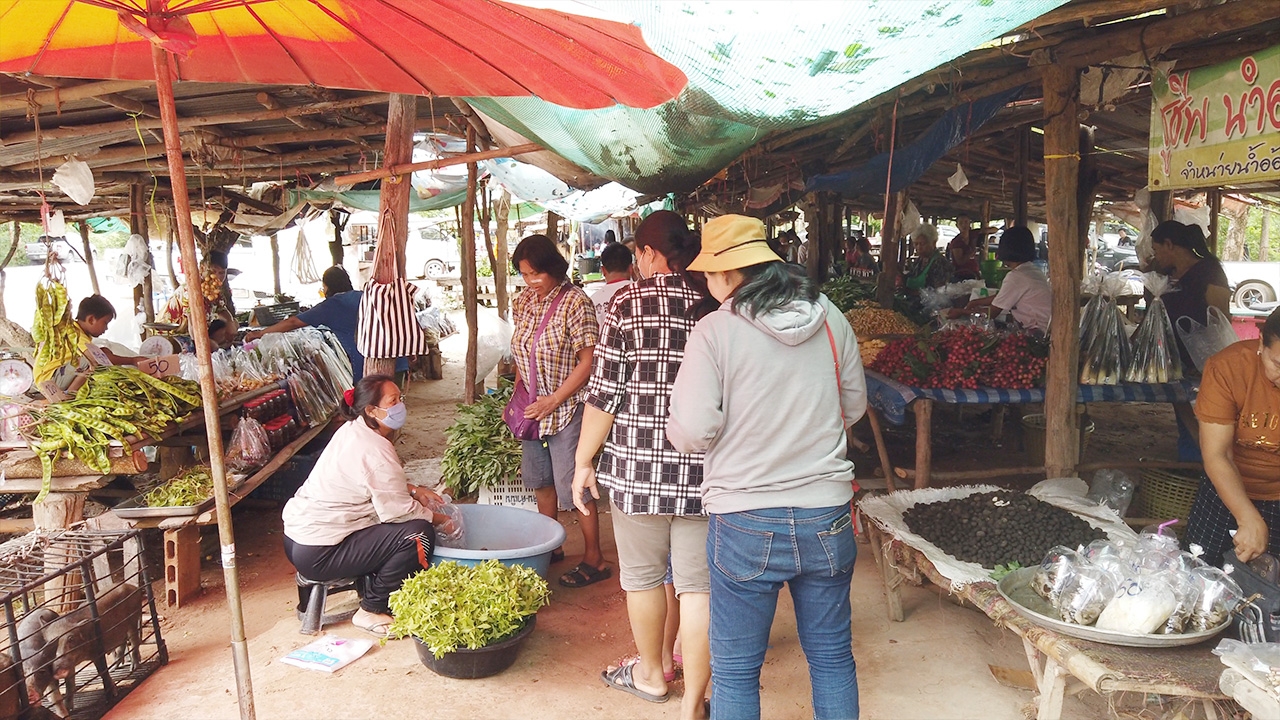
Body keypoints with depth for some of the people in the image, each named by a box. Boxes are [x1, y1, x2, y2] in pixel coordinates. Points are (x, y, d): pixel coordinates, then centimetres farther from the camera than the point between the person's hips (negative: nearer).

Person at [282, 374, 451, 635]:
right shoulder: (375, 451, -23)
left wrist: (414, 490, 6)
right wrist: (438, 519, -3)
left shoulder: (353, 430, 6)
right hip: (317, 554, -10)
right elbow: (398, 510, -18)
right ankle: (372, 611, -2)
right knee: (419, 533, -16)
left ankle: (372, 590, 20)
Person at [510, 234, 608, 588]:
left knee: (572, 485, -3)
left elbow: (588, 361, -17)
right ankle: (550, 547, 33)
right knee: (540, 481, 17)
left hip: (567, 408, -7)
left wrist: (552, 401, -18)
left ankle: (594, 558, 11)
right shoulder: (523, 302, 6)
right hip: (533, 409, 7)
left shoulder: (575, 302, -15)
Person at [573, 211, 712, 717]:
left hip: (639, 463, -2)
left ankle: (650, 673, 37)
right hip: (706, 468, 2)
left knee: (642, 574, 18)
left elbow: (605, 394, -8)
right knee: (698, 584, 8)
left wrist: (584, 460, 3)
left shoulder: (630, 303, -7)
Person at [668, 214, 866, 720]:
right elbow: (854, 406, 11)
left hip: (745, 522, -4)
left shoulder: (714, 331, -13)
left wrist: (674, 430, 5)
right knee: (833, 656, 20)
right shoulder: (829, 318, 0)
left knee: (735, 669, 12)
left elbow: (694, 431, -17)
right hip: (827, 518, 4)